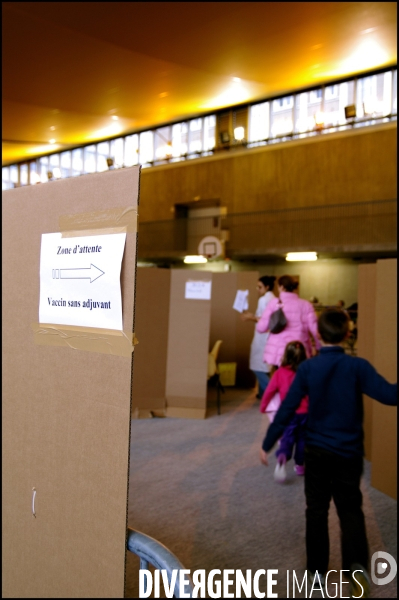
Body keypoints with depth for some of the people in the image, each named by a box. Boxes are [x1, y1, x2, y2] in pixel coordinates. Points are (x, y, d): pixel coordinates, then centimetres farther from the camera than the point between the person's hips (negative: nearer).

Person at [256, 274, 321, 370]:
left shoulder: (274, 303, -2)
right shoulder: (305, 305, 2)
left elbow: (261, 328, -2)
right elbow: (315, 329, -2)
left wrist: (259, 319, 19)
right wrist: (320, 348, 11)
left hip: (277, 352, -1)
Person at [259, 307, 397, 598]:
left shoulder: (307, 368, -8)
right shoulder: (358, 366, -12)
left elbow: (287, 409, -8)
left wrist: (267, 444, 0)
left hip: (317, 450, 1)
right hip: (349, 451, -1)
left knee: (317, 510, 15)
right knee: (350, 510, 14)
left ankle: (317, 569, 25)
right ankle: (357, 566, -2)